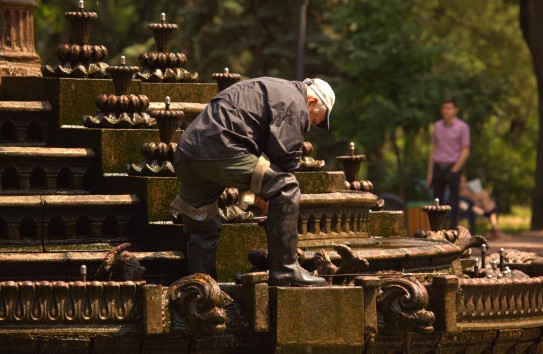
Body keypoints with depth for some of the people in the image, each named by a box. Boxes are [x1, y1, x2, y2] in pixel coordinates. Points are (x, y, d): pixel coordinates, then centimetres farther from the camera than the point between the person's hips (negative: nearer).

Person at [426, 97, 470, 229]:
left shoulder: (462, 127, -5)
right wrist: (430, 172, 7)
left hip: (453, 168, -4)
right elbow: (433, 149, 12)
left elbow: (465, 152, -8)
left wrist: (454, 171, -14)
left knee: (453, 202, -3)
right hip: (438, 168, 4)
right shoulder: (438, 126, 10)